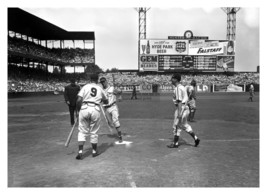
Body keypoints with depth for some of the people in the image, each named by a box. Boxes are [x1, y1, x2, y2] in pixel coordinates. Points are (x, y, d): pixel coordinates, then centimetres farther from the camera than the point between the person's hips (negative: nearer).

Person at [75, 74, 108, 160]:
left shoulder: (85, 87, 5)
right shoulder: (100, 89, 11)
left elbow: (79, 100, -5)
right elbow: (106, 101, 21)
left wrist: (78, 110, 8)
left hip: (84, 108, -1)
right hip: (95, 110, 1)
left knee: (82, 132, 8)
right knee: (94, 132, 13)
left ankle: (80, 152, 0)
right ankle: (94, 151, 26)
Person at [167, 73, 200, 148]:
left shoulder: (178, 88, -16)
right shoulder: (182, 87, 14)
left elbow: (180, 101, -22)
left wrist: (179, 113, -24)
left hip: (181, 108, -10)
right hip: (185, 108, 10)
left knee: (177, 126, 0)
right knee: (184, 125, 18)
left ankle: (175, 143, 10)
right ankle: (195, 138, 19)